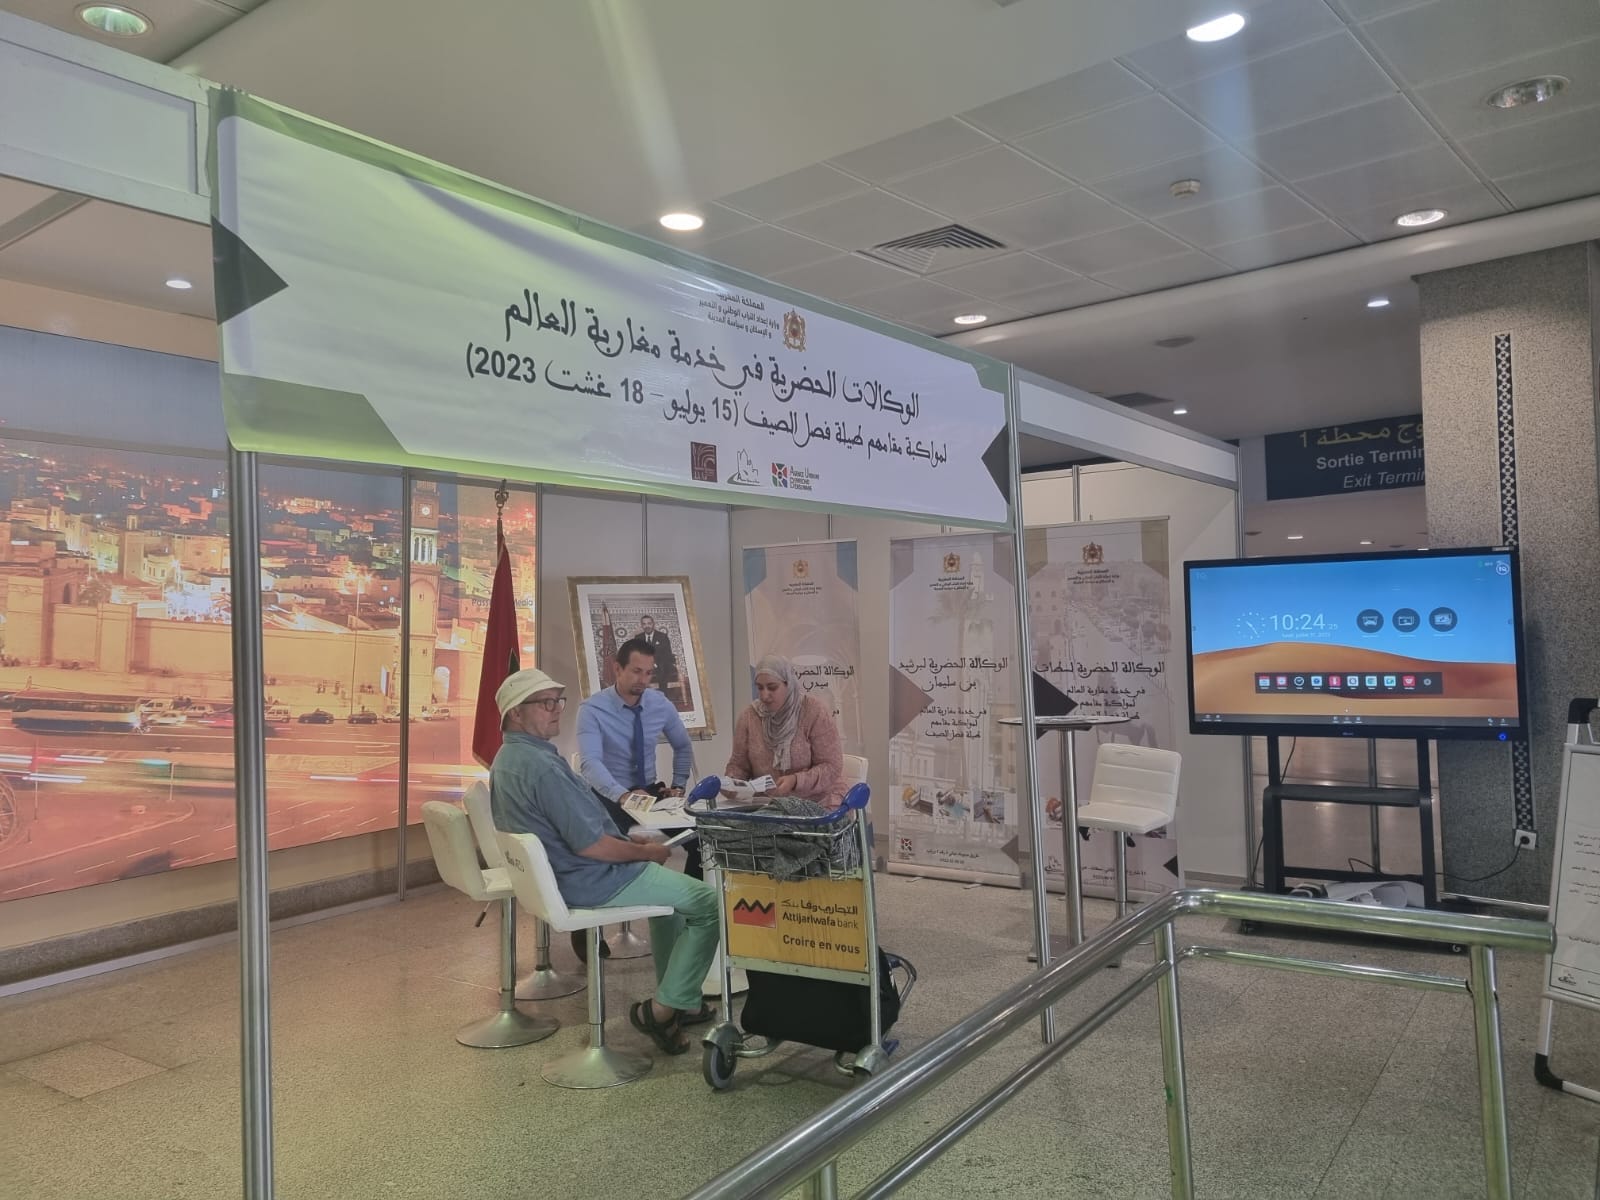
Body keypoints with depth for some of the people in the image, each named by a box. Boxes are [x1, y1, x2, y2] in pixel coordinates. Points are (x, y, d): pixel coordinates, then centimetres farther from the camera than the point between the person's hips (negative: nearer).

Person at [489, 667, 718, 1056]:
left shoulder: (507, 759, 8)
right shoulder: (541, 766, -25)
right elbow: (588, 845, -26)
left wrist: (627, 841, 13)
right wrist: (646, 852, -10)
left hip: (556, 874, 11)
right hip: (587, 882, -11)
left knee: (670, 885, 29)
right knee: (710, 902, -10)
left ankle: (679, 1000, 32)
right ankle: (661, 1009, -1)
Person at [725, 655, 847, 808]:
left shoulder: (816, 712, -10)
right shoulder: (749, 716, 0)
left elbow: (831, 767, -13)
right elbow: (738, 764, 10)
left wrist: (795, 781, -27)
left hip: (817, 801, -3)